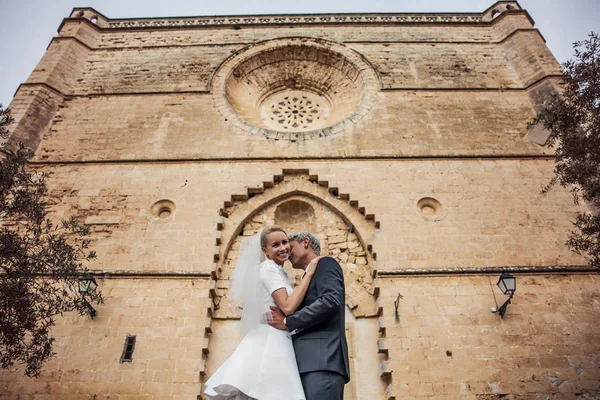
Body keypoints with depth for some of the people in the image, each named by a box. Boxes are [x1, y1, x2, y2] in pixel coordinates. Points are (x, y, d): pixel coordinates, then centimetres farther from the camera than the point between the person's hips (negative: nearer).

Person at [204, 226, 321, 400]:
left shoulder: (278, 272, 18)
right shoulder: (269, 268, -10)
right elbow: (288, 307, -21)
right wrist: (309, 273, -17)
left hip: (274, 342, 9)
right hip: (270, 343, -9)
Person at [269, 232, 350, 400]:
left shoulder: (325, 264, 3)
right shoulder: (310, 277, 29)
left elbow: (330, 301, -15)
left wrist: (287, 322, -8)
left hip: (322, 358, -9)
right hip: (311, 361, 9)